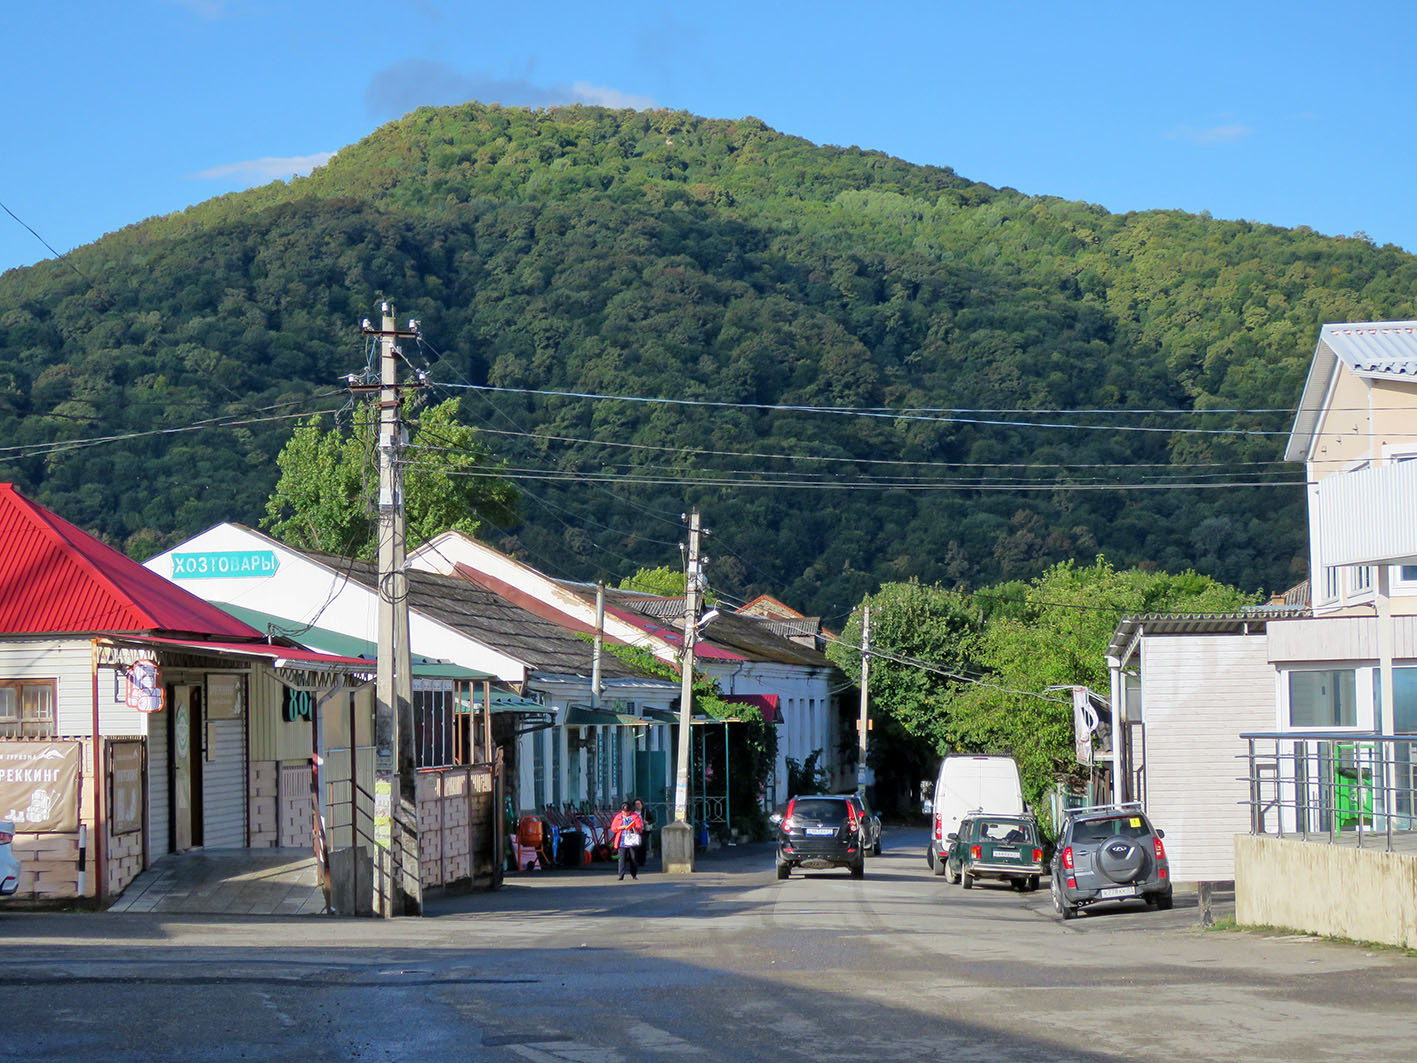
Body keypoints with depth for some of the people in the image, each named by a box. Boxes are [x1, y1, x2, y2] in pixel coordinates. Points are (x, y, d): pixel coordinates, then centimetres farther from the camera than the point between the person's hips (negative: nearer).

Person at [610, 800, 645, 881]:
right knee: (622, 858, -10)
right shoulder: (618, 817, 8)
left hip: (632, 841, 1)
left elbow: (640, 828, 1)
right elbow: (613, 828, 6)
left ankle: (634, 874, 16)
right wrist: (621, 827, -9)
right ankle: (621, 876, -13)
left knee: (633, 858, 4)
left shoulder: (635, 816, 6)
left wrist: (634, 828, -21)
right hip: (622, 841, -1)